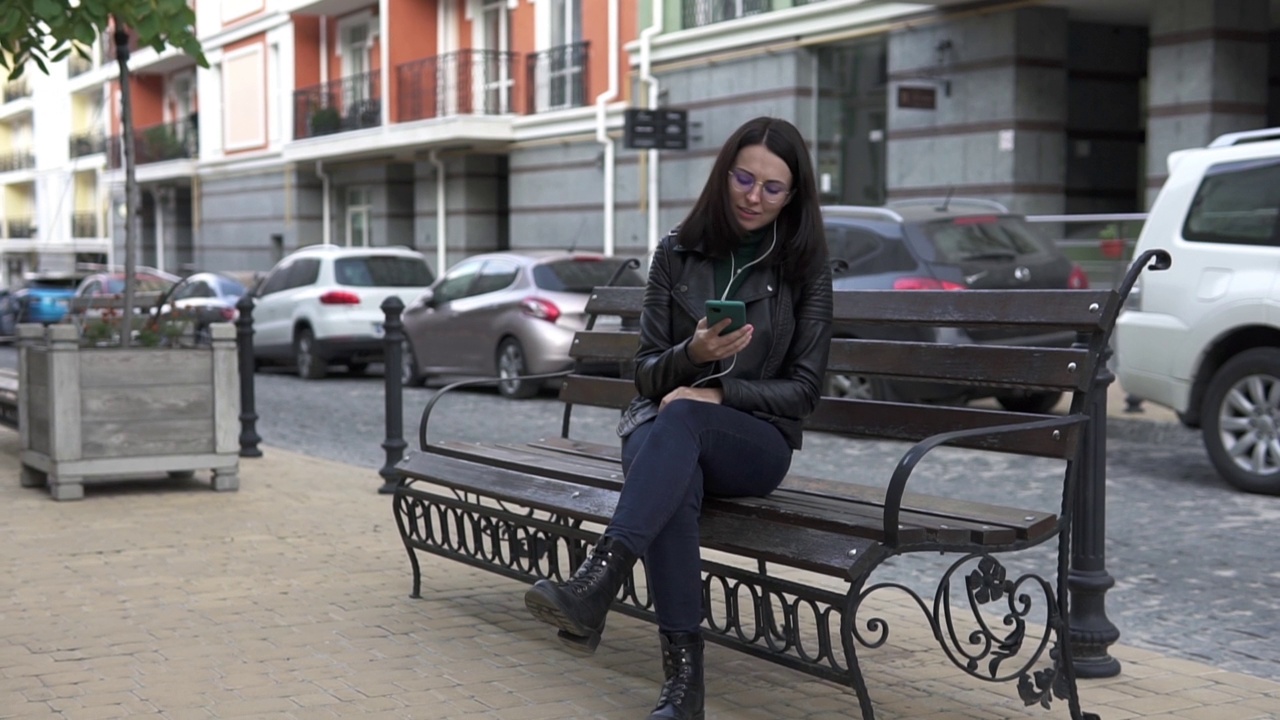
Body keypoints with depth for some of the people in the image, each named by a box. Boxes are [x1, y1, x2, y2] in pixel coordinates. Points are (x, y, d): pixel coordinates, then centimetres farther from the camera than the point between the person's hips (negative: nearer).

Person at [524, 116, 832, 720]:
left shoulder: (804, 268, 3)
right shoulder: (678, 252, 7)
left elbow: (803, 389, 1)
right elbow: (646, 373, 7)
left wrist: (719, 390, -14)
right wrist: (691, 354, -16)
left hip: (756, 442, -1)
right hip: (662, 425, 2)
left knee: (682, 417, -38)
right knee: (675, 486, -37)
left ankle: (595, 585, -53)